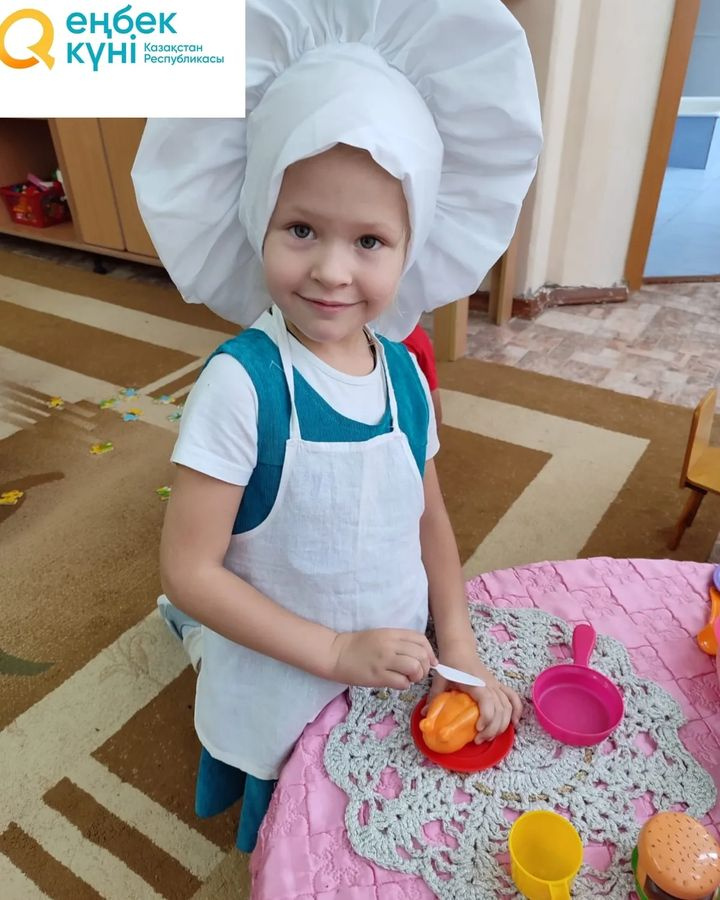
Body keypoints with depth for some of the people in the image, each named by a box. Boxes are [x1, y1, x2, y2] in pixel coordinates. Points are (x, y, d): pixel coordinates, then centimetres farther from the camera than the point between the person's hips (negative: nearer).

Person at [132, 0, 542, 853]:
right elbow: (188, 571, -22)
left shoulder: (404, 373, -11)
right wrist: (334, 651, -22)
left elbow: (429, 519, 0)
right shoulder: (242, 381, -26)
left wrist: (459, 648, -6)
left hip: (395, 680, 5)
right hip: (281, 702, -4)